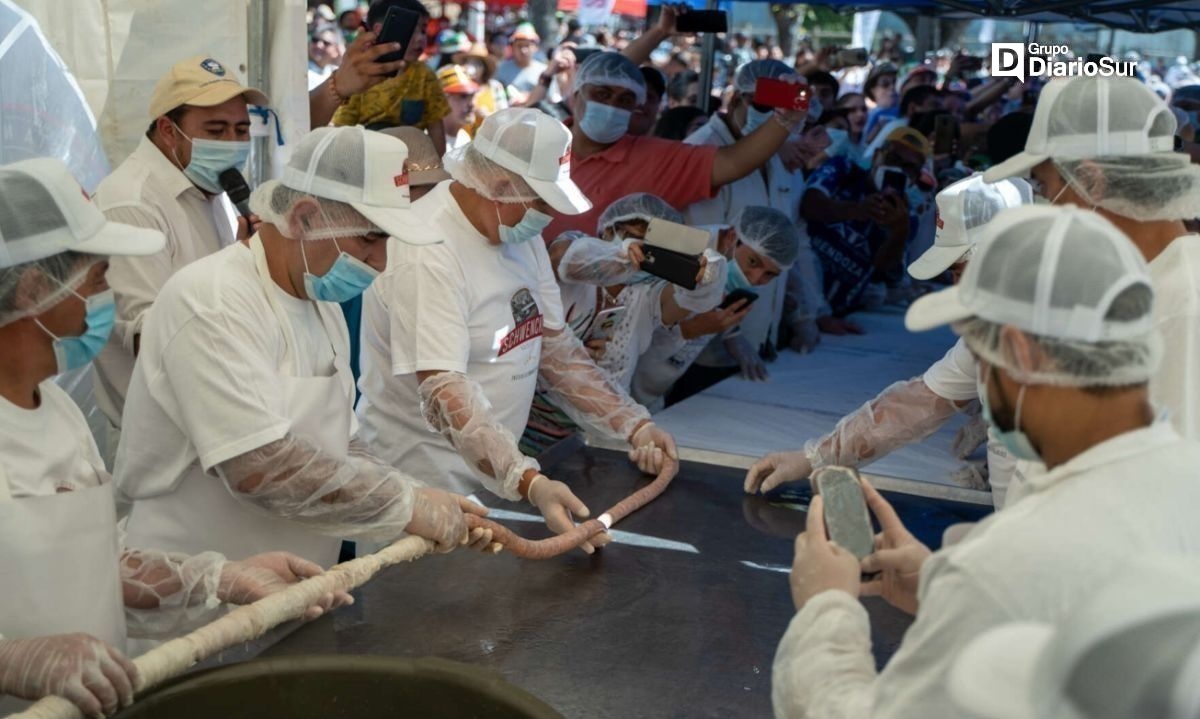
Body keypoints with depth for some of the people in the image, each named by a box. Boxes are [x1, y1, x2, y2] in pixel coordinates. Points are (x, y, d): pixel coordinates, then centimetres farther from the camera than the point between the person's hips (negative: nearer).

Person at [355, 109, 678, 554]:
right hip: (427, 487, -8)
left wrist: (635, 427, -2)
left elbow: (555, 347, 8)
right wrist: (529, 482, -40)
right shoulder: (427, 254, -23)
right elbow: (444, 394, -30)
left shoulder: (521, 233, 5)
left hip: (495, 473, 8)